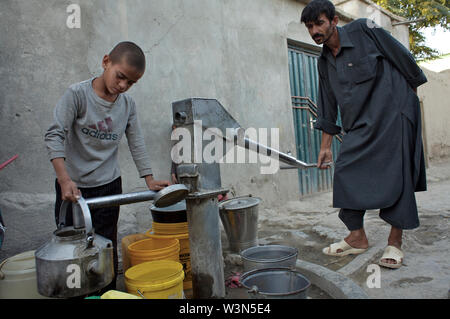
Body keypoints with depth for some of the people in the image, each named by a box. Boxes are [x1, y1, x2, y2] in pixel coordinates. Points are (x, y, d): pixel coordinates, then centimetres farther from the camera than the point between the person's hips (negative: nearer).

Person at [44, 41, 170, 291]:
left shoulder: (128, 104, 1)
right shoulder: (78, 94, -12)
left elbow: (136, 143, 4)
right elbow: (55, 135, -16)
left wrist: (150, 179, -3)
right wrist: (65, 179, -26)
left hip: (110, 186, 3)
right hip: (74, 187, -3)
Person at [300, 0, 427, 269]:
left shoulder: (364, 30, -4)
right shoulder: (325, 62, 11)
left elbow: (403, 57, 1)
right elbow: (328, 107, 13)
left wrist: (411, 96, 4)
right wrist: (326, 146, 11)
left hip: (392, 112, -5)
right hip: (359, 124, 6)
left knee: (395, 174, -7)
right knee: (346, 171, -4)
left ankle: (395, 242, 4)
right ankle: (357, 237, 8)